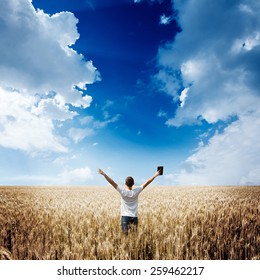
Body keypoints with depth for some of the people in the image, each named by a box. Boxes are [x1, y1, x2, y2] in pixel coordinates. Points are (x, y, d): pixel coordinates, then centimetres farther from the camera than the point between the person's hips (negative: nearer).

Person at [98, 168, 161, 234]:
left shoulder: (122, 191, -12)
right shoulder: (136, 191, -9)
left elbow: (112, 182, -14)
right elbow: (147, 182, -3)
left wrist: (104, 174, -11)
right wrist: (156, 175, 3)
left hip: (125, 216, -1)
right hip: (134, 217, 1)